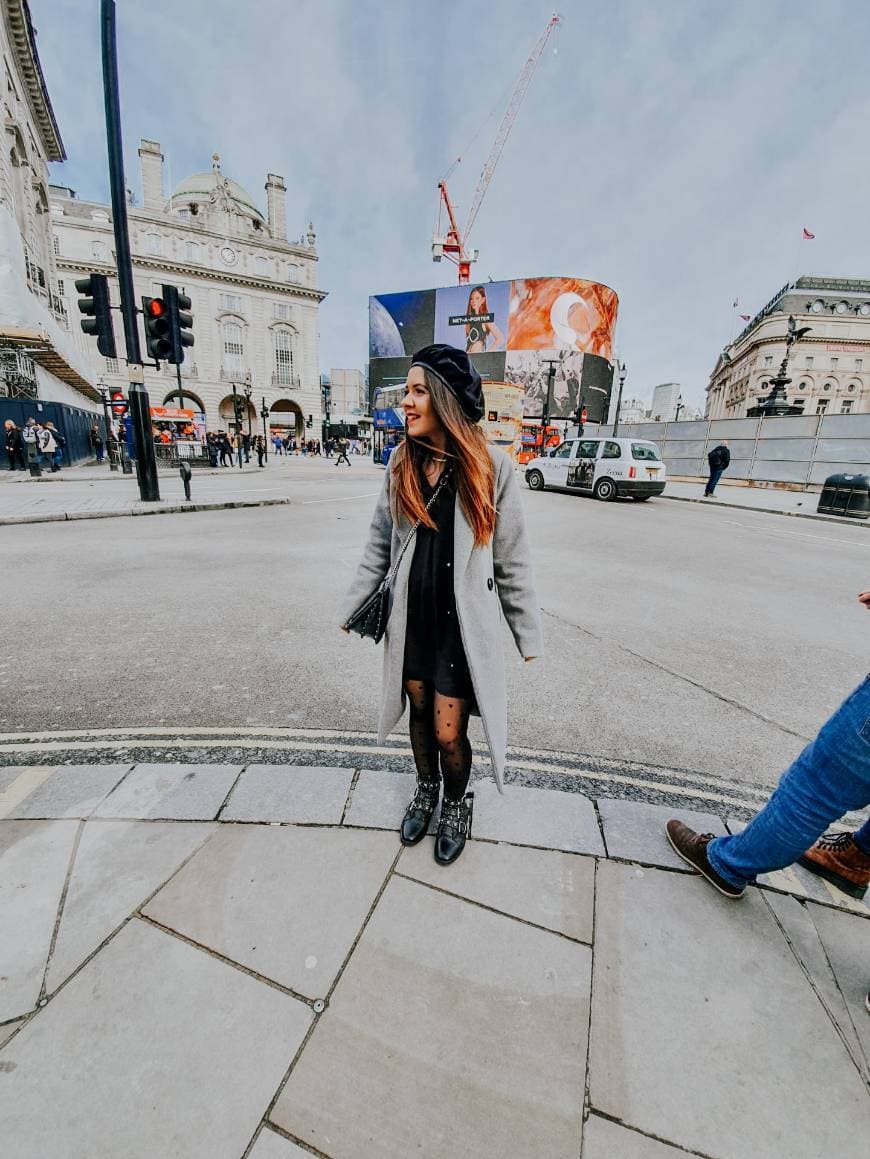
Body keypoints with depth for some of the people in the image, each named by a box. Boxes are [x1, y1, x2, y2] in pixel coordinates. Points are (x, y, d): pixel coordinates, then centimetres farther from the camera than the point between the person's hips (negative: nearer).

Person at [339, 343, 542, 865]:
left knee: (449, 733, 5)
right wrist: (353, 608, 8)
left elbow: (512, 561, -5)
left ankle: (457, 803, 39)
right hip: (410, 621, 4)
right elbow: (379, 546, 7)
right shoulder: (401, 464, 0)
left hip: (462, 625, -3)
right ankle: (426, 788, 49)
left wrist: (529, 635, -1)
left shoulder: (492, 467, -10)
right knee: (420, 713, 19)